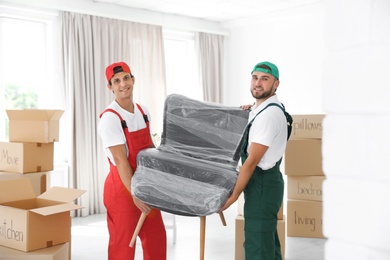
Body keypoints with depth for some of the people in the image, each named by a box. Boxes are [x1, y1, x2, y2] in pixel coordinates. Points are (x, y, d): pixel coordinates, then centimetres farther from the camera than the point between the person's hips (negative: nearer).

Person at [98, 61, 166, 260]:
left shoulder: (143, 112, 5)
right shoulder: (110, 118, -18)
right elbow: (120, 160, -22)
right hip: (122, 186, -7)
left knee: (156, 238, 16)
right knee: (123, 243, 4)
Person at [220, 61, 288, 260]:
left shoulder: (269, 114, -20)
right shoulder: (259, 109, 10)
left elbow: (252, 161, -22)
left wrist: (233, 196, -19)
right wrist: (247, 112, 11)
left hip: (262, 183, -10)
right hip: (264, 182, 10)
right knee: (267, 239, 21)